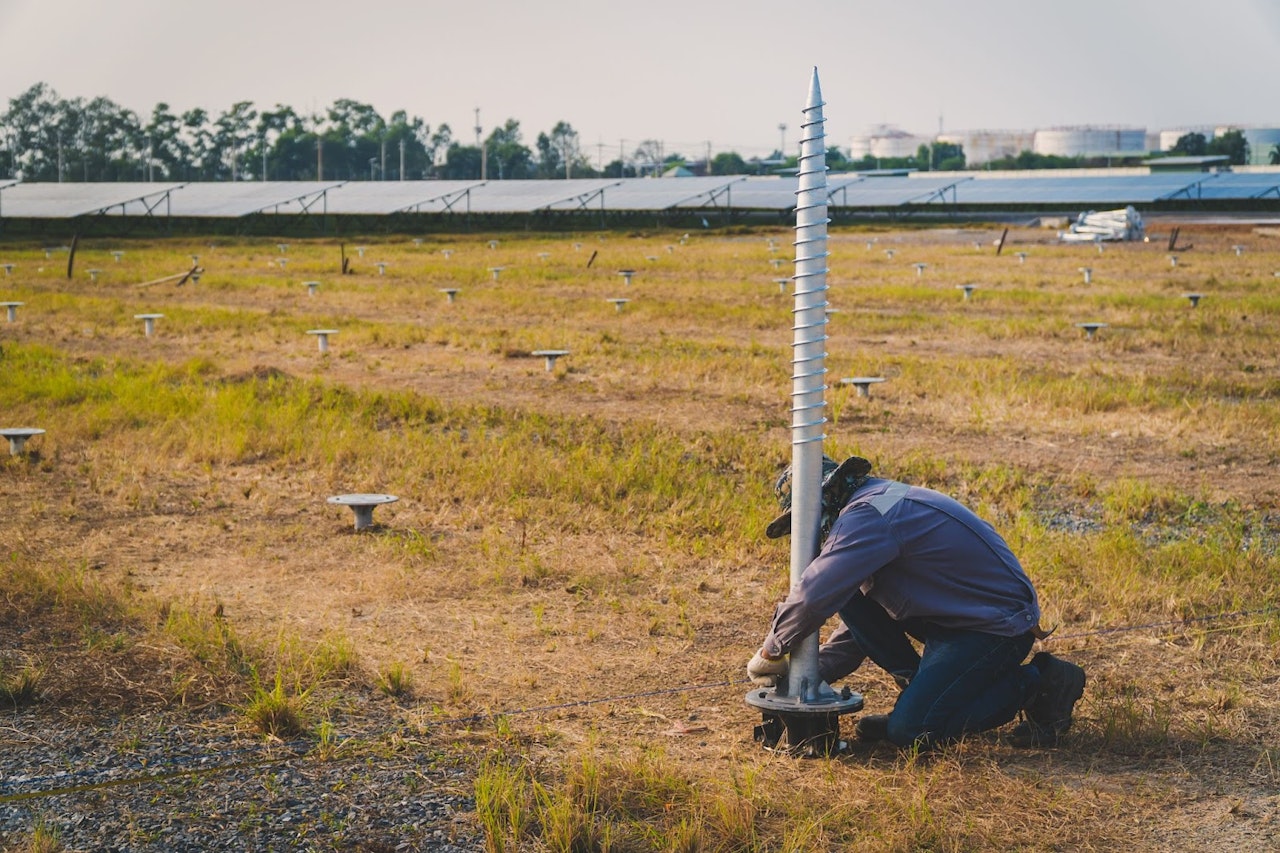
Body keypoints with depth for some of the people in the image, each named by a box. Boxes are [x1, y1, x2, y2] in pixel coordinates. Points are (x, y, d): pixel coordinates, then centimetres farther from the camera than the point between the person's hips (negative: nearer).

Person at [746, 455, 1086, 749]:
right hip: (953, 615, 10)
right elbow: (863, 622, 18)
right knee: (854, 598, 2)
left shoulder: (868, 515, -20)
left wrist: (771, 652, -9)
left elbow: (814, 595, -25)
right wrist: (812, 672, 9)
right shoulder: (884, 501, 13)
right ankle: (920, 694, 10)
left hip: (998, 626, -10)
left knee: (911, 731, -15)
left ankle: (1037, 684, -2)